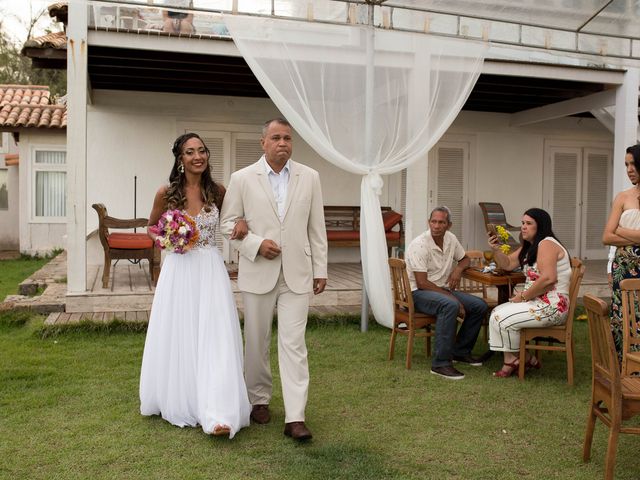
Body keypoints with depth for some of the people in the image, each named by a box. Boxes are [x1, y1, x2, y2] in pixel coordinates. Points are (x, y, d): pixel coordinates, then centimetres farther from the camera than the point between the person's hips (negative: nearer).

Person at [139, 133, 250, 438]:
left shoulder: (217, 191, 1)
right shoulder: (166, 193, -2)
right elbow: (152, 227, 13)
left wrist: (241, 221, -5)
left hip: (210, 271, 0)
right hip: (178, 271, 0)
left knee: (214, 338, -6)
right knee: (177, 338, 8)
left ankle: (217, 413, -5)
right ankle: (177, 401, 29)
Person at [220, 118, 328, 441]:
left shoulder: (309, 178, 4)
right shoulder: (242, 178, 0)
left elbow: (316, 227, 6)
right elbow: (228, 223, 2)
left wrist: (320, 269, 5)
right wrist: (256, 244, -13)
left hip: (297, 274, 0)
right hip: (258, 273, 0)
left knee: (294, 344, -3)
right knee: (256, 342, 12)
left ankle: (295, 417, 1)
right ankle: (259, 400, 32)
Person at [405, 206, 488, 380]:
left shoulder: (450, 239, 4)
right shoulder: (419, 245, -18)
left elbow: (465, 258, 23)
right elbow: (422, 283, -21)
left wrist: (458, 269, -4)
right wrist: (454, 299, -23)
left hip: (443, 290, 8)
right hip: (418, 293, -8)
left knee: (480, 306, -7)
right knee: (450, 306, -36)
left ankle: (460, 351, 9)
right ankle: (441, 363, -32)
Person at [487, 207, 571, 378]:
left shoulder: (547, 244, -15)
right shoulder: (528, 246, 16)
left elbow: (548, 279, -26)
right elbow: (507, 264, 19)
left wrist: (523, 296, -17)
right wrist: (496, 249, -1)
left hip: (552, 305, -10)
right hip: (536, 302, 10)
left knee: (503, 318, -14)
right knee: (497, 313, 5)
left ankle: (528, 359, 6)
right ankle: (511, 360, 1)